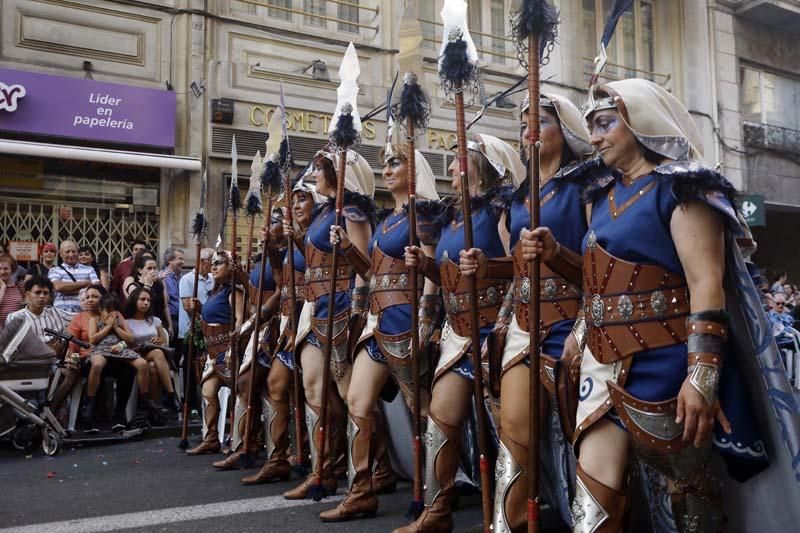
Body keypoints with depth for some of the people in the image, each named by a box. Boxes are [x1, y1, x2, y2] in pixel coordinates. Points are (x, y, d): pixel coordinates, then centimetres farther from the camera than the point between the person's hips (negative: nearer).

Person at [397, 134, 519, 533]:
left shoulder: (500, 208, -7)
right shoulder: (452, 216, 15)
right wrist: (425, 265, 3)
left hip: (492, 329, -7)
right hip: (459, 330, 7)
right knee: (441, 413, 3)